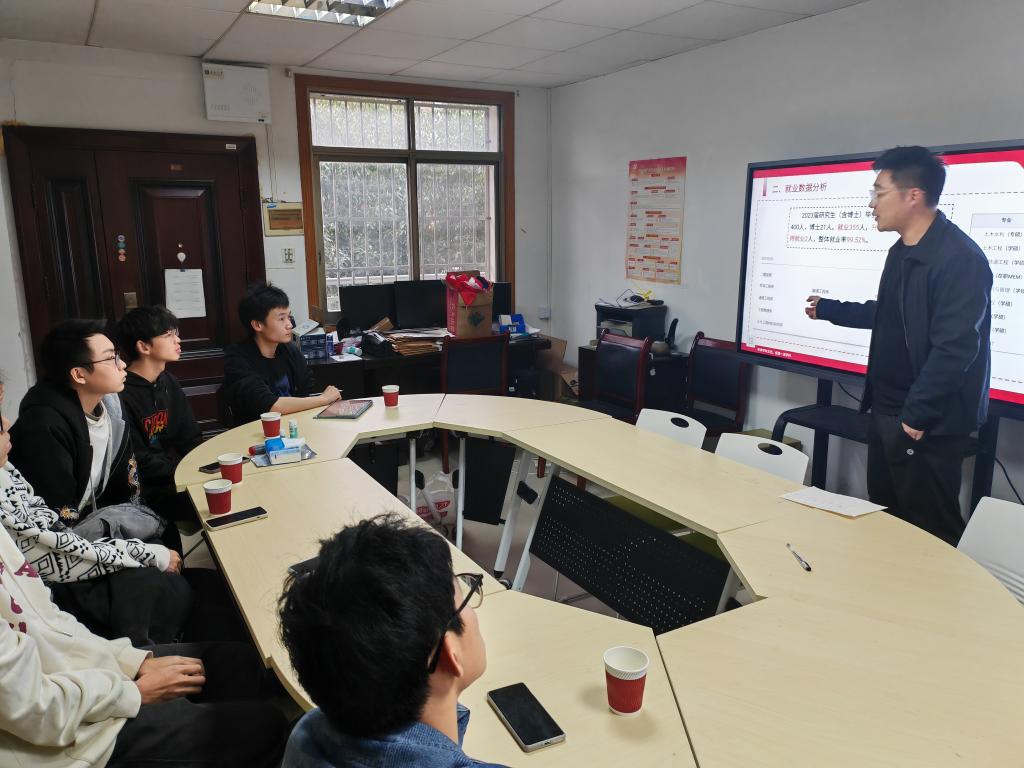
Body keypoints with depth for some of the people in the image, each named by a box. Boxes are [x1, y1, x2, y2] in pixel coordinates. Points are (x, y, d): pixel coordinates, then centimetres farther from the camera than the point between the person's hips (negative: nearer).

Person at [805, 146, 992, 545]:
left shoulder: (960, 259, -20)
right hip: (885, 412, 9)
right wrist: (828, 309, 34)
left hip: (927, 424, -9)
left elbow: (954, 348, -24)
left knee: (930, 532, 2)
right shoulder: (901, 251, 12)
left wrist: (916, 416, -22)